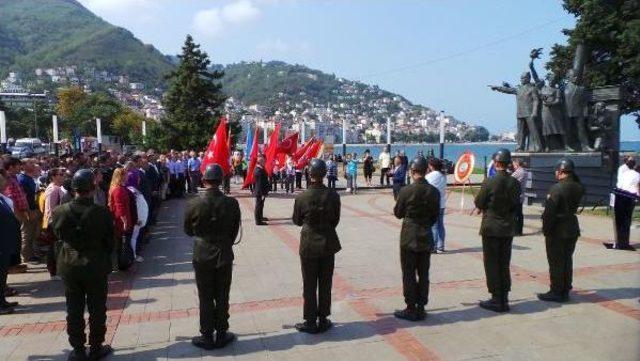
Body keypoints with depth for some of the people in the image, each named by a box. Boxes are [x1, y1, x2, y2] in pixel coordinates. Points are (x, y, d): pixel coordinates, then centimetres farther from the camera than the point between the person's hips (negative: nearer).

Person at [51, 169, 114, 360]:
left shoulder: (59, 212, -9)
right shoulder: (102, 213, -16)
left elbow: (58, 239, 3)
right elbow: (109, 242, -6)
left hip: (69, 267, 3)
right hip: (96, 267, -2)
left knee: (74, 310, 13)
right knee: (97, 309, 11)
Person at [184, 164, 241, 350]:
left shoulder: (193, 204, -15)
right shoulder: (232, 203, -12)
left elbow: (188, 231, 0)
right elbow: (234, 231, -1)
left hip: (202, 257, -1)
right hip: (225, 256, 1)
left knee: (205, 299, 11)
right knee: (222, 298, 13)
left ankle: (207, 337, 21)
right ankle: (221, 335, 24)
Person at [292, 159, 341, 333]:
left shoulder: (301, 197, -16)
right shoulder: (333, 195, -10)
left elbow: (297, 221, -2)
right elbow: (336, 219, 0)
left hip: (309, 245, -2)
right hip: (328, 243, 2)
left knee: (309, 285, 9)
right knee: (325, 283, 14)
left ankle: (310, 322, 18)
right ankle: (323, 320, 24)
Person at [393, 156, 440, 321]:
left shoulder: (406, 191, -16)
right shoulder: (434, 191, -3)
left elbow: (398, 213, -5)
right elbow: (435, 216, 5)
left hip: (409, 238, -4)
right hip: (426, 238, 4)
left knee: (409, 274, 5)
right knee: (423, 274, 12)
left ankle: (411, 309, 11)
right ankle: (421, 309, 20)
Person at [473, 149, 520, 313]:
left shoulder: (489, 182, -16)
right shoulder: (514, 183, -2)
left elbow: (479, 204, -8)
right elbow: (516, 204, 6)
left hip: (491, 227, -5)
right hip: (508, 228, 5)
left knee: (492, 264, 5)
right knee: (504, 265, 14)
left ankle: (496, 300, 8)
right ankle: (504, 299, 20)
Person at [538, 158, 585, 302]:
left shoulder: (556, 188, -20)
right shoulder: (578, 188, 1)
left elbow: (549, 212, -22)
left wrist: (546, 230, -10)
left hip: (557, 231, -7)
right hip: (572, 229, 7)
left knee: (556, 262, 3)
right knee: (567, 260, 16)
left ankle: (556, 292, 10)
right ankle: (565, 291, 25)